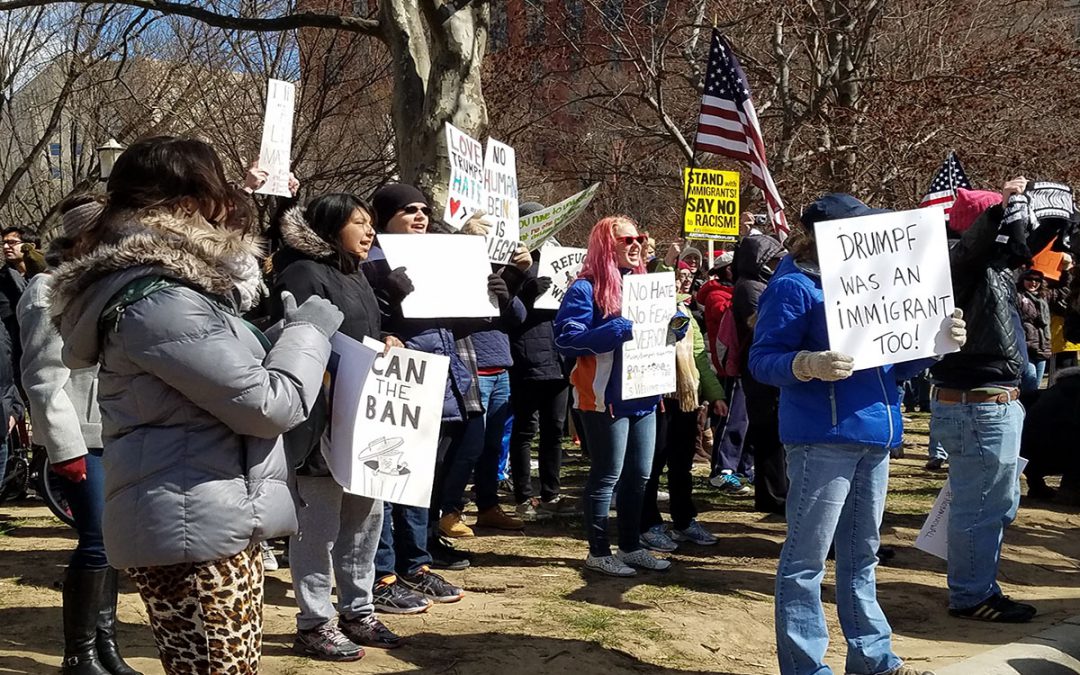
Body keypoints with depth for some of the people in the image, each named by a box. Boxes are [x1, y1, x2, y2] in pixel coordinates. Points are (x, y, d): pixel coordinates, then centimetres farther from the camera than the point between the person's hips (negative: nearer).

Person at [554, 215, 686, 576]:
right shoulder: (586, 288, -9)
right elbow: (566, 338, -19)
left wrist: (676, 325, -1)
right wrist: (620, 330, -25)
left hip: (643, 394, 8)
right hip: (605, 397, -7)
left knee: (639, 475, 13)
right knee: (607, 475, 0)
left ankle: (631, 546, 27)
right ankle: (598, 551, 12)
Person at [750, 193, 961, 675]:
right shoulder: (794, 287, -7)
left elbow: (895, 364, 20)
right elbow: (762, 360, -14)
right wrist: (809, 364, -31)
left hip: (875, 436, 9)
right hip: (823, 438, -8)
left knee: (861, 557, 18)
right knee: (805, 560, -2)